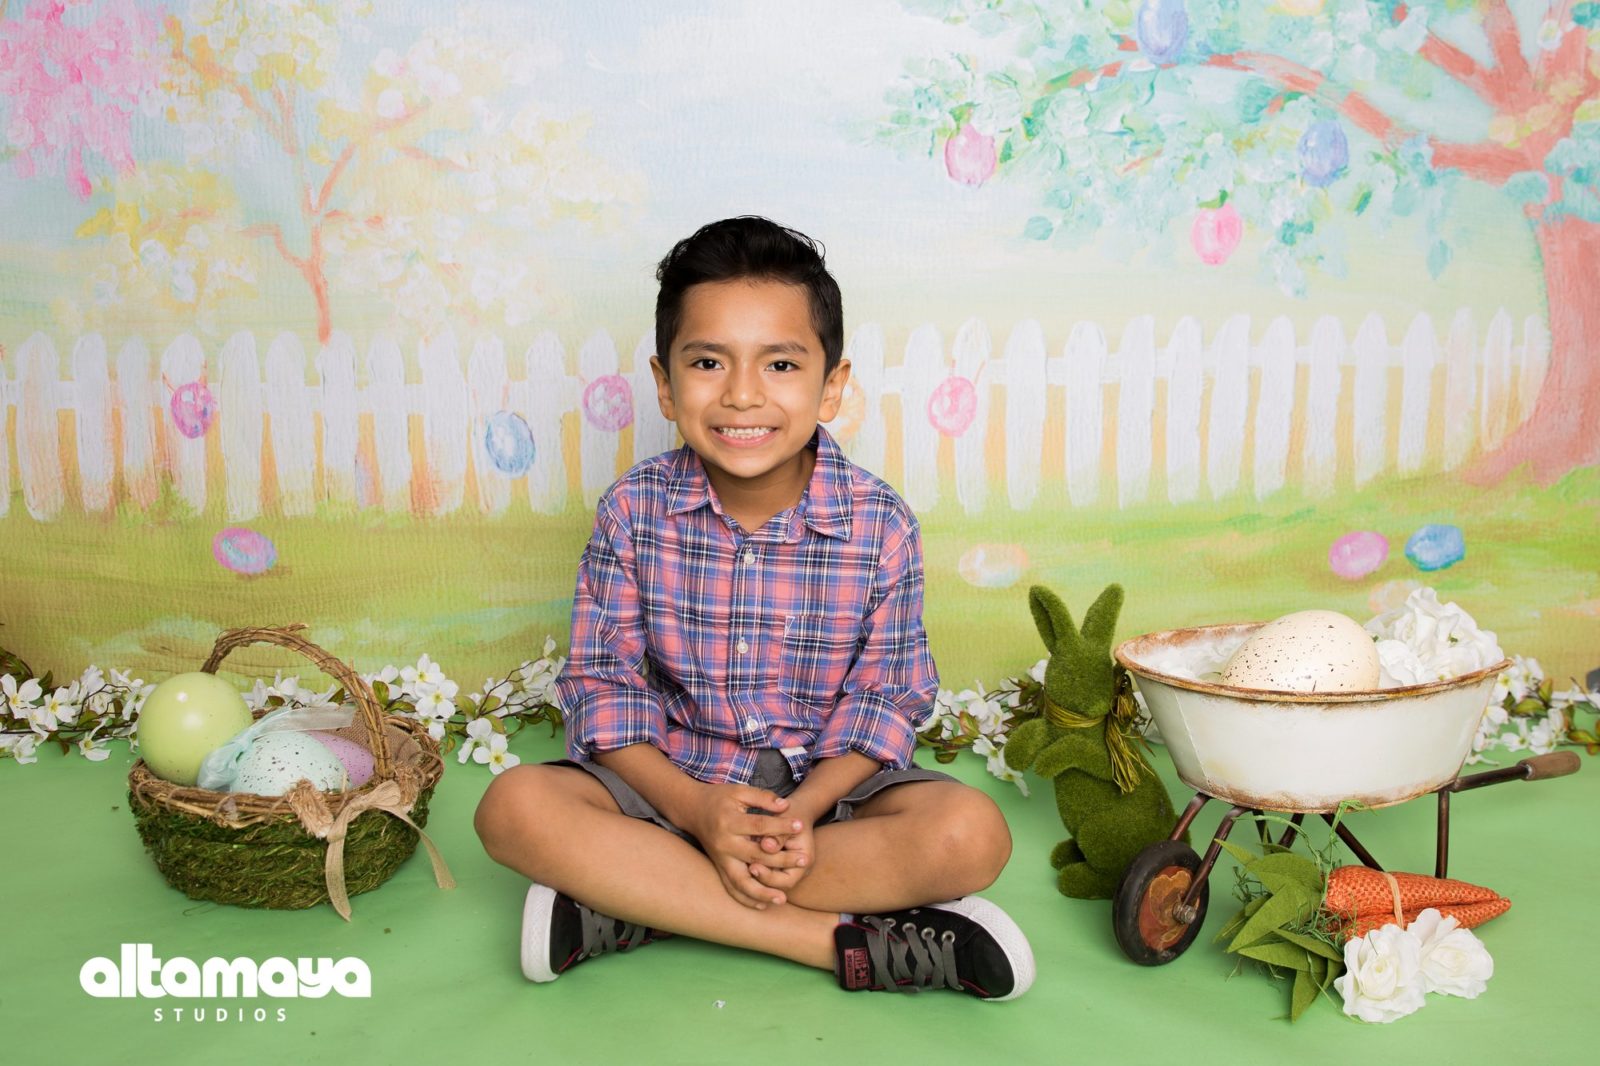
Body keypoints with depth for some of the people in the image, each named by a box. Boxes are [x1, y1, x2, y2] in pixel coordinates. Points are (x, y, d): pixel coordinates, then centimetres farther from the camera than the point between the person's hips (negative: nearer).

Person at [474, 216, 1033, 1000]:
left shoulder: (879, 524, -10)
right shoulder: (633, 511, -9)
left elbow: (886, 695, -7)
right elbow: (603, 685, -7)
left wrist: (802, 811, -24)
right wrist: (696, 805, -23)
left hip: (826, 785, 0)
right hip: (673, 780, 0)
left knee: (972, 833, -27)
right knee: (515, 808, -27)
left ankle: (635, 905, -23)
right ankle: (841, 938, -26)